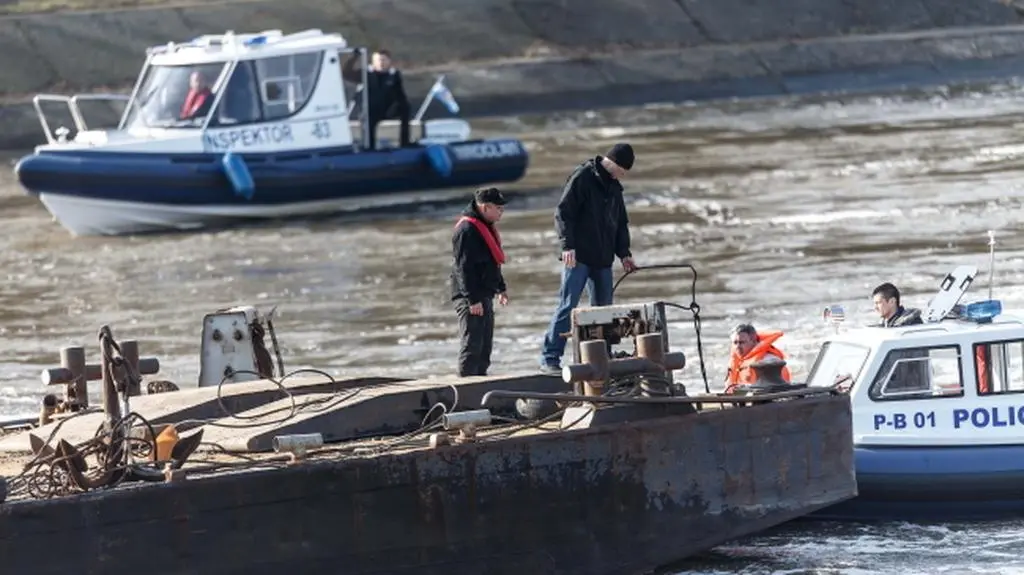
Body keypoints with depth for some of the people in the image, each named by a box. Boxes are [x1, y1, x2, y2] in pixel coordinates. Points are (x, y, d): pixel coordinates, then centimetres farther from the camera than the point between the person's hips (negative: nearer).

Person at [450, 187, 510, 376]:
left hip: (485, 296, 10)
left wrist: (500, 288, 28)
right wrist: (473, 299, -24)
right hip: (470, 298, -10)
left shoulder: (486, 227, 16)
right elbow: (464, 267, -22)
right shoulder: (467, 230, -17)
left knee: (485, 345, 13)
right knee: (472, 345, -12)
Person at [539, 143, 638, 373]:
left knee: (603, 309, 7)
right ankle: (550, 358, -8)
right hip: (579, 257, -8)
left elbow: (621, 223, 24)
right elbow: (563, 212, -13)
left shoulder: (614, 187, 16)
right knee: (567, 306, -9)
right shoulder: (583, 177, -8)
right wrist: (568, 245, -21)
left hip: (602, 259, 8)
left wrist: (624, 253, 13)